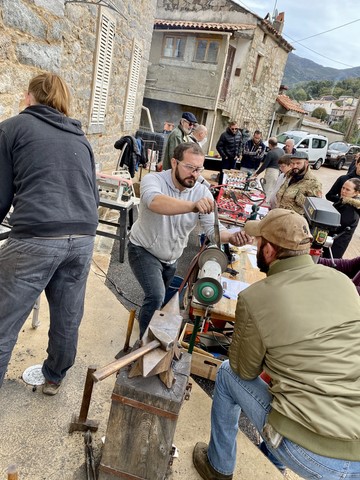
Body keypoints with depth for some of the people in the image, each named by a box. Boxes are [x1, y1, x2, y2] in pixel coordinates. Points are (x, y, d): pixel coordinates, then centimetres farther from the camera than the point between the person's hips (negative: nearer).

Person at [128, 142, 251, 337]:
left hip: (171, 258, 5)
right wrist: (193, 206, -65)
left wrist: (231, 237, -43)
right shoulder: (153, 180, -26)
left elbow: (212, 228, -21)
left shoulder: (202, 192, -15)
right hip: (144, 250, -5)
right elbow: (155, 202, -49)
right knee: (156, 297, -22)